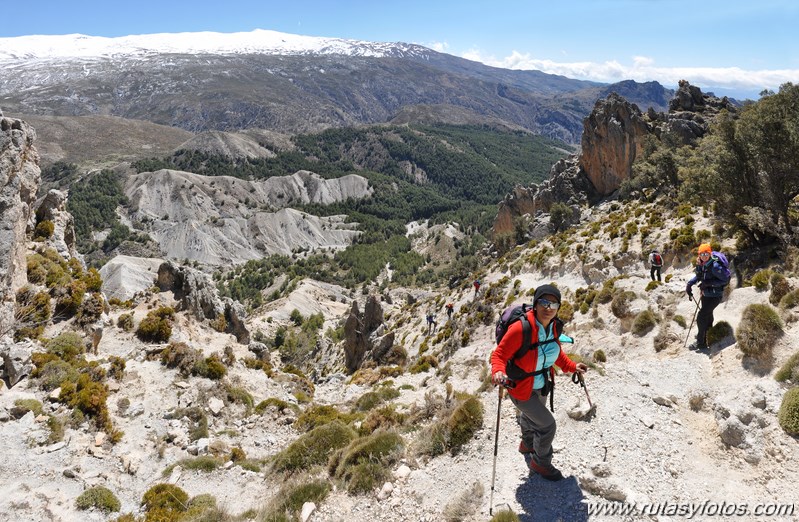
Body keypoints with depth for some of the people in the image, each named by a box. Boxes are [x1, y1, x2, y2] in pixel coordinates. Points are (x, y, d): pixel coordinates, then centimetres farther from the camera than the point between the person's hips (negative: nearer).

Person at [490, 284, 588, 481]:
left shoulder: (554, 327, -11)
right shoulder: (520, 328, -34)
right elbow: (499, 354, -26)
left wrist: (572, 366, 1)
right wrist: (498, 372, -44)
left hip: (541, 386, 7)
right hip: (521, 389, -7)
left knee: (532, 419, 31)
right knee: (547, 424, -2)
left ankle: (527, 445, 63)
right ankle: (540, 463, 27)